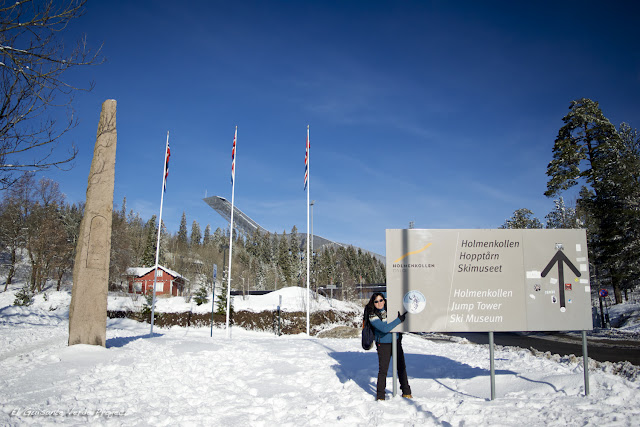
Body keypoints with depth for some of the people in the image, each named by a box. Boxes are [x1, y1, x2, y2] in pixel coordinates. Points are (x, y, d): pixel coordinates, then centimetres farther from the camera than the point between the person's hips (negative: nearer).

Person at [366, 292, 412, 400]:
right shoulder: (372, 316, -13)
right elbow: (384, 328, -23)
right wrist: (399, 319, -21)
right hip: (383, 344, -4)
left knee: (401, 367, 9)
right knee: (383, 370, -4)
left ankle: (406, 392, 24)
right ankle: (380, 396, 9)